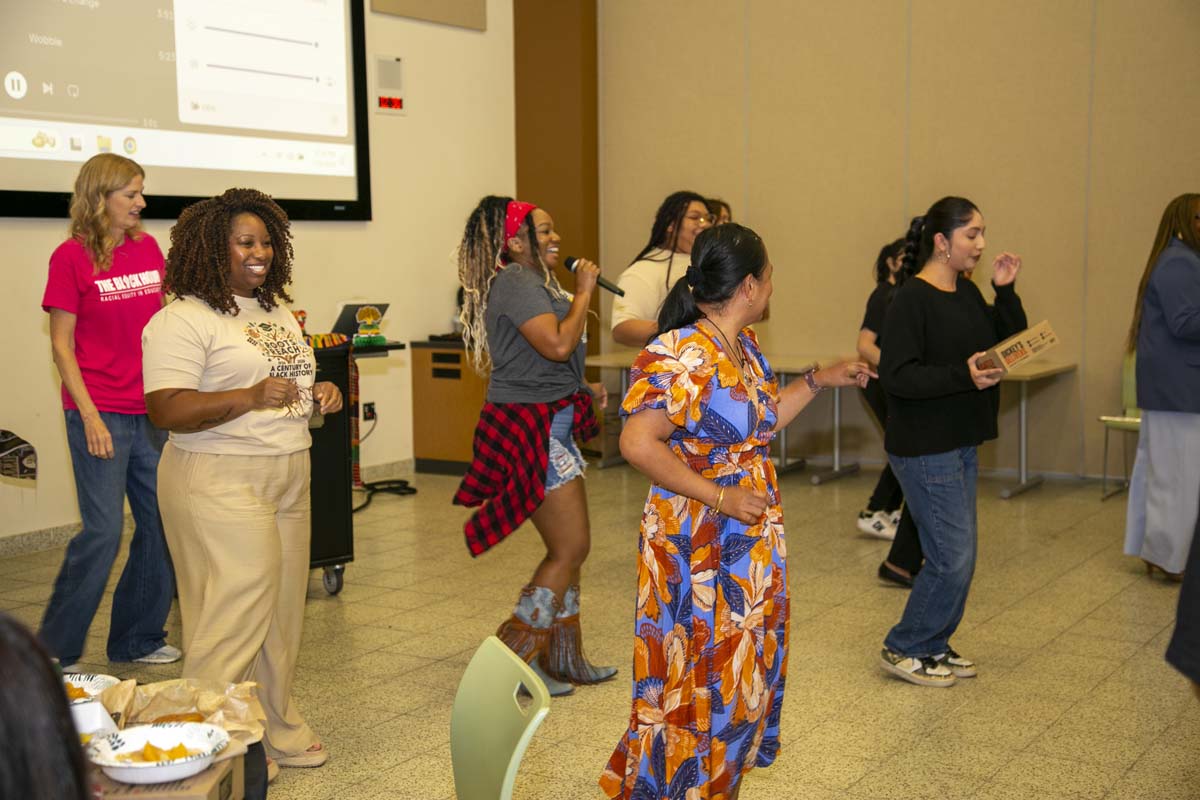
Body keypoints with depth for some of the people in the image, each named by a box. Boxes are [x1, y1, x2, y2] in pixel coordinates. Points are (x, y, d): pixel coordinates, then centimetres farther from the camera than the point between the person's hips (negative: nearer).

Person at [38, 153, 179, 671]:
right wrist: (90, 417, -13)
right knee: (103, 533, -5)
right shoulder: (72, 256, -7)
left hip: (151, 412, 6)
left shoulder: (148, 248, 8)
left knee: (162, 526, 8)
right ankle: (53, 651, 11)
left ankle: (137, 639, 23)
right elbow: (61, 344, -7)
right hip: (101, 414, -6)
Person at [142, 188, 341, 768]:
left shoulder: (276, 310, 16)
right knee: (237, 615, -9)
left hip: (287, 479, 8)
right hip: (221, 485, -8)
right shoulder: (183, 320, -11)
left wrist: (318, 394, 5)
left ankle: (278, 730, 24)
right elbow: (166, 410, -20)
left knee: (281, 613, 11)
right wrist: (249, 398, -30)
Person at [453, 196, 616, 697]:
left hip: (549, 426, 11)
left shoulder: (530, 281, 19)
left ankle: (564, 659, 22)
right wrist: (583, 292, -13)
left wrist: (582, 389, 16)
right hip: (532, 430, -11)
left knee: (569, 548, 14)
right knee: (571, 547, -7)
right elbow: (558, 344, -27)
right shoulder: (515, 282, -15)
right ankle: (513, 660, 1)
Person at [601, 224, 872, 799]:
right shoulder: (680, 354, -21)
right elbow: (637, 444, -27)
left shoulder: (744, 348, 7)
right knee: (694, 685, 3)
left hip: (752, 545, 9)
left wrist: (819, 380, 17)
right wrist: (720, 497, -24)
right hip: (696, 547, -9)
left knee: (740, 673, 17)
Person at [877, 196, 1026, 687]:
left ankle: (932, 646, 29)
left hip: (962, 445, 9)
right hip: (925, 449, -9)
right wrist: (963, 375, -31)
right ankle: (903, 649, 12)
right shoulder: (912, 299, -16)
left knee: (956, 556, 15)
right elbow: (897, 376, -22)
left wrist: (1006, 292, -1)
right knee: (953, 558, -5)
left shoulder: (967, 294, 10)